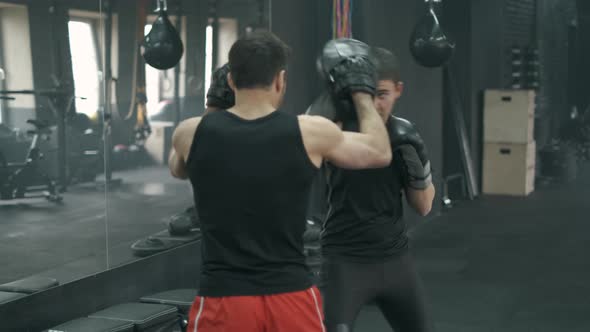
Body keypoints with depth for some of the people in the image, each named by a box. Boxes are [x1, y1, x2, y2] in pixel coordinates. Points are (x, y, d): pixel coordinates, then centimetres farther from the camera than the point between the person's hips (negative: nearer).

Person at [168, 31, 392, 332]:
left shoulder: (192, 133, -3)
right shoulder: (309, 133, -7)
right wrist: (361, 92, 26)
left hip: (222, 301, 0)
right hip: (291, 299, 0)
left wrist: (213, 107, 28)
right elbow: (379, 152, 11)